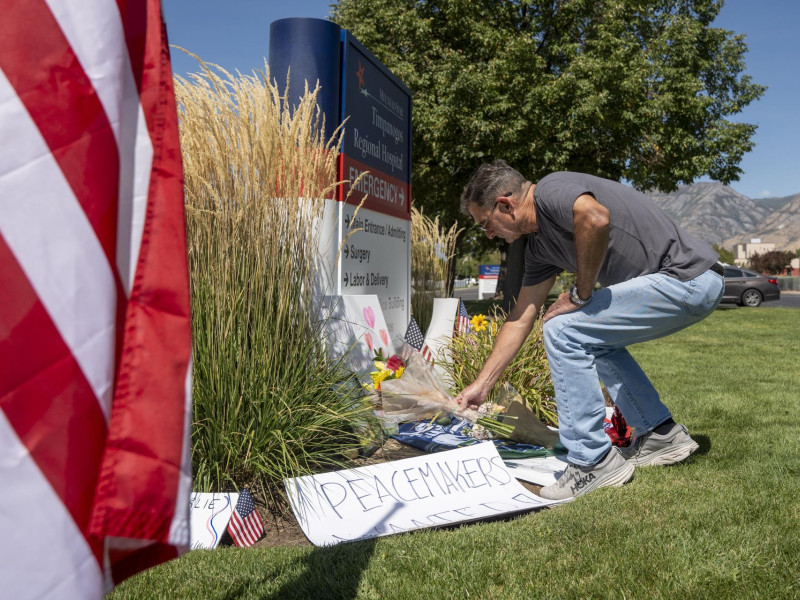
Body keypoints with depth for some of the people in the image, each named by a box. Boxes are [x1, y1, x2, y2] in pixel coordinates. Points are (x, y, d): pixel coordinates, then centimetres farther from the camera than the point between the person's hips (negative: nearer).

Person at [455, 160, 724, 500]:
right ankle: (661, 435, 25)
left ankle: (594, 462, -3)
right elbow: (521, 318, 17)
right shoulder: (539, 246, 14)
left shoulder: (551, 191, -14)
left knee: (564, 331, -12)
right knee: (594, 338, 24)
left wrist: (581, 294, -21)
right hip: (689, 285, 10)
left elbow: (595, 217, -37)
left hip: (689, 279, -10)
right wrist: (481, 385, 20)